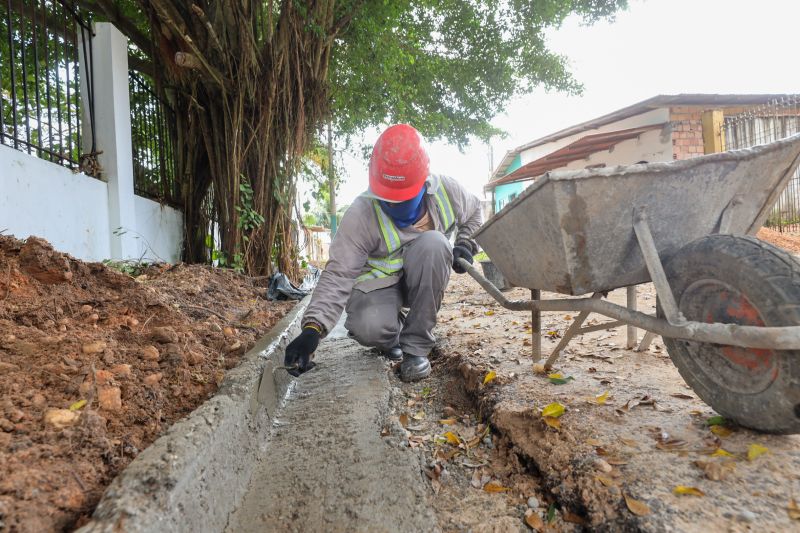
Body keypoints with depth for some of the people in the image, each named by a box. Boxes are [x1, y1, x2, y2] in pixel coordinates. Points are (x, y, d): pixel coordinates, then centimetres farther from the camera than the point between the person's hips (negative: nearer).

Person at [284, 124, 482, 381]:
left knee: (432, 243, -32)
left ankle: (416, 345, -20)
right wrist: (313, 327, -40)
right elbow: (338, 274, -27)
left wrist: (466, 243, -6)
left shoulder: (446, 191, -12)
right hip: (381, 282, -2)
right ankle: (391, 337, 7)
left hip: (425, 280, 3)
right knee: (368, 328, -36)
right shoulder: (360, 215, -24)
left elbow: (474, 212, 12)